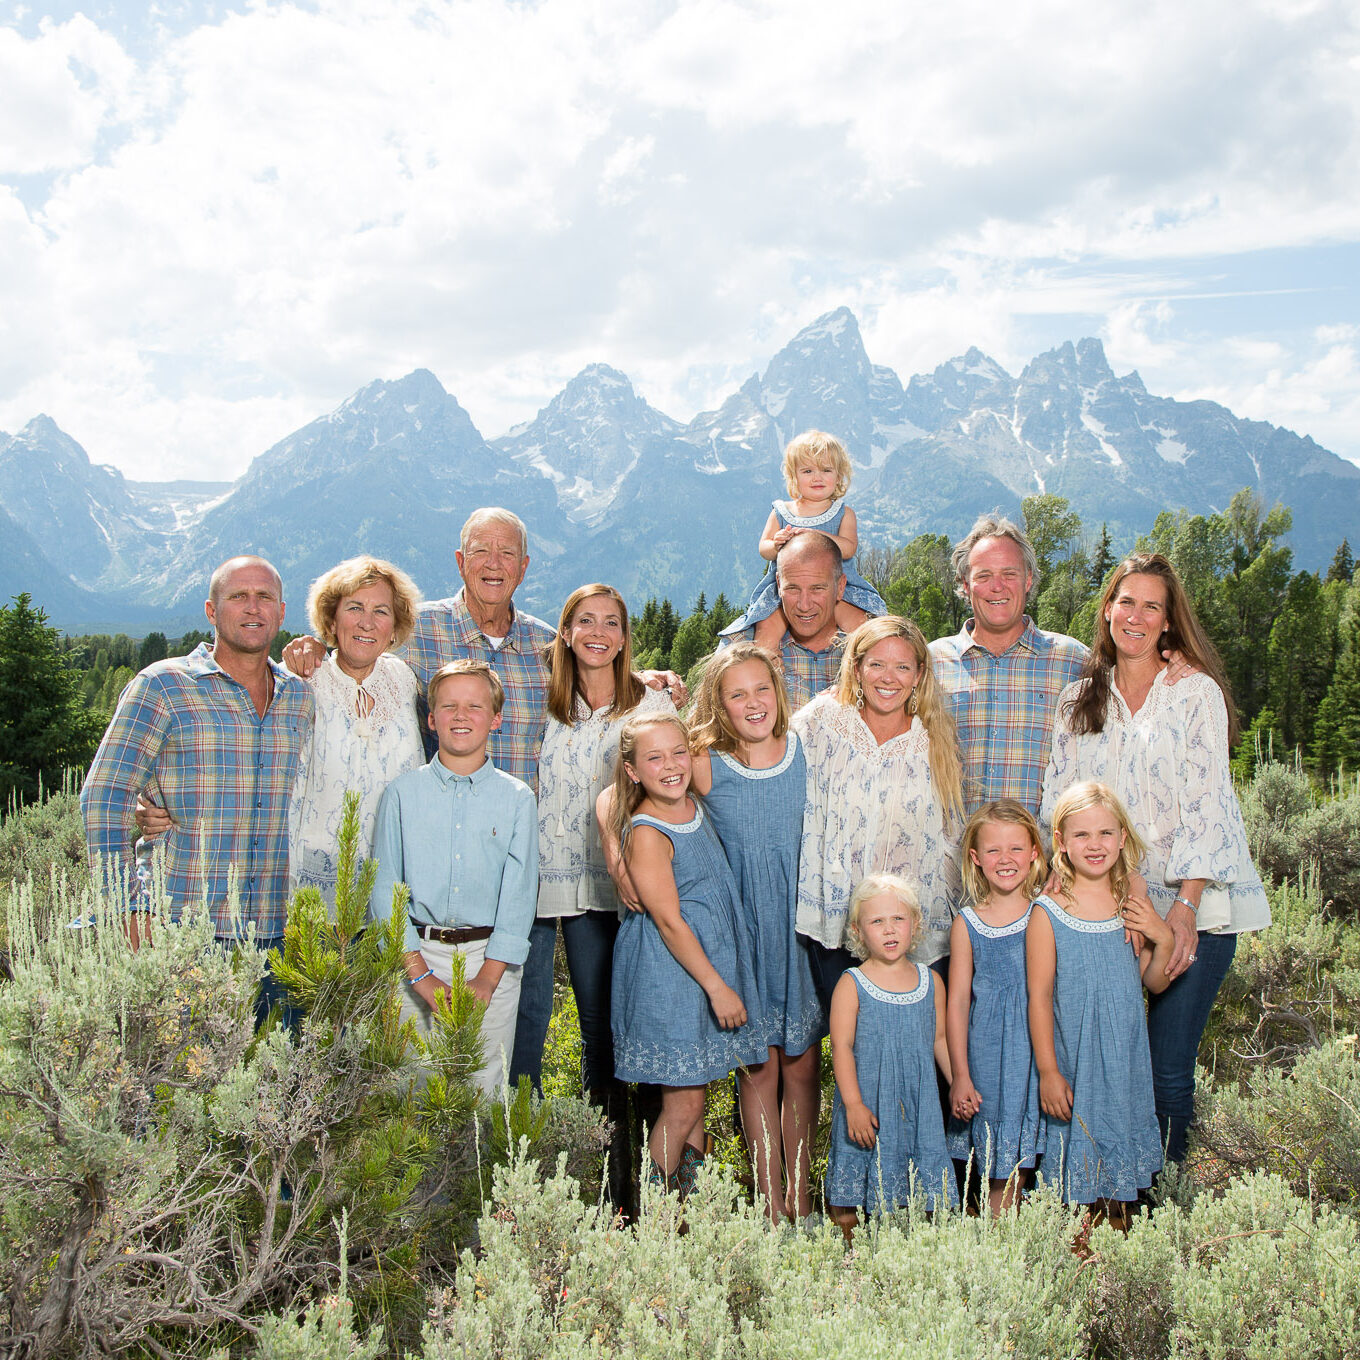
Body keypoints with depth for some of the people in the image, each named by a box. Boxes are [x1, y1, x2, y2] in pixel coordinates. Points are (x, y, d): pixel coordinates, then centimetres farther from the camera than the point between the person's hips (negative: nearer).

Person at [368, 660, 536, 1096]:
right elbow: (385, 890, -1)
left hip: (492, 958, 0)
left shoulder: (516, 798, 2)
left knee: (482, 1090, 3)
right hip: (416, 952, 0)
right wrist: (420, 973, -9)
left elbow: (518, 895, -1)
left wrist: (487, 979, -10)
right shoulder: (403, 792, 2)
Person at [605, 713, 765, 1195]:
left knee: (695, 1091, 15)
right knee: (683, 1104, -2)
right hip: (668, 978, -8)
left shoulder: (694, 807, 4)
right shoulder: (646, 833, -19)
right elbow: (669, 922, -19)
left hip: (711, 963, 8)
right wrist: (717, 986, -15)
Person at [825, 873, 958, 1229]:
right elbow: (842, 1047, -8)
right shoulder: (852, 985, -5)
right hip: (867, 1108, -3)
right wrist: (854, 1104, -14)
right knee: (847, 1208, -1)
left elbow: (940, 1040, 15)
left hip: (919, 1105, 3)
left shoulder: (931, 981, 7)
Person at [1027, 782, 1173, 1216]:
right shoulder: (1047, 914, -11)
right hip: (1073, 1064, -4)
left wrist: (1164, 940, -8)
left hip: (1126, 1059, 4)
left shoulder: (1134, 907, 2)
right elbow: (1039, 997, -8)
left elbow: (1154, 984, 10)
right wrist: (1048, 1072, -10)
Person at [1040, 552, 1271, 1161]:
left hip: (1194, 905, -3)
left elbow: (1205, 803, -7)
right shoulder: (1078, 701, 11)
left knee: (1168, 1072, -5)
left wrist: (1185, 907, -16)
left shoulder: (1197, 692, 0)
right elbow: (1058, 803, 8)